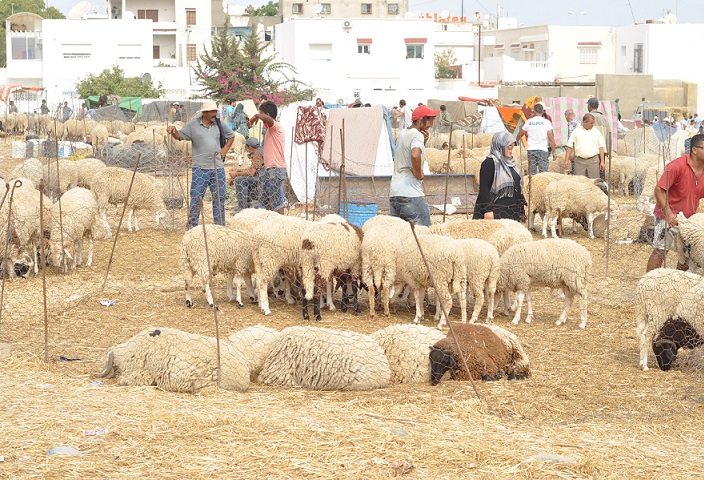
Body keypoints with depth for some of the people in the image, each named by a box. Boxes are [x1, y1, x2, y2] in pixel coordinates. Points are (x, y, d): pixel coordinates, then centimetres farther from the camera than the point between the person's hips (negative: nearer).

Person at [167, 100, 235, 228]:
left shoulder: (219, 124, 9)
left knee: (219, 197, 7)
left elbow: (231, 136, 25)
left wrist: (225, 149, 13)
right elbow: (179, 136, 1)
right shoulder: (193, 125, 0)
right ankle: (192, 225, 5)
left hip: (218, 168, 4)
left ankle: (220, 226, 16)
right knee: (196, 198, -4)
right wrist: (173, 130, -20)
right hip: (200, 168, -4)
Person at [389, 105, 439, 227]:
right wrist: (419, 174, -12)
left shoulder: (402, 134, 19)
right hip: (411, 195, -9)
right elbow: (415, 156, -29)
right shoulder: (417, 135, -10)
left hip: (394, 193, 9)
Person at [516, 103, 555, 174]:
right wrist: (554, 152, -1)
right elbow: (551, 139, -8)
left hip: (531, 149, 3)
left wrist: (516, 141, 39)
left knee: (532, 172, 7)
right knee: (543, 172, -3)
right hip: (542, 150, -3)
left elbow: (520, 134, 18)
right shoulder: (546, 122, -5)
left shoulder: (528, 122, 3)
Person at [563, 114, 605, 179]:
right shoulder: (576, 131, 6)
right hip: (579, 161, -1)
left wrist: (602, 161, 3)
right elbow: (570, 146, 7)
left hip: (593, 161, 1)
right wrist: (566, 160, 1)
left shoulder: (596, 131, 9)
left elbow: (601, 147, 9)